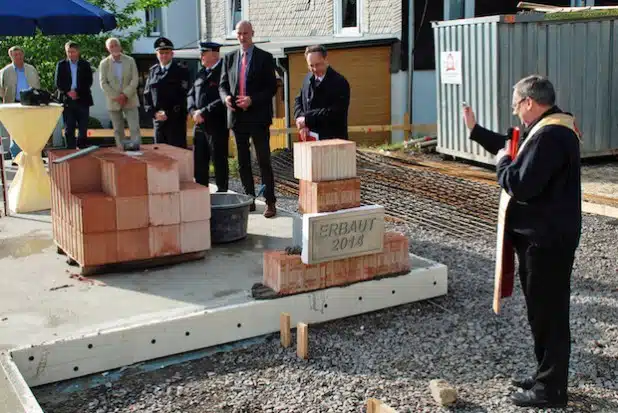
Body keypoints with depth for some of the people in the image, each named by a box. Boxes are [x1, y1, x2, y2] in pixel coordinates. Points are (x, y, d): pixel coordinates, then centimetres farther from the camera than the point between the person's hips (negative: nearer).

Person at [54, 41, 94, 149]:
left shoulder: (85, 65, 7)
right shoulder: (61, 65, 8)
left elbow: (88, 82, -1)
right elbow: (57, 82, 2)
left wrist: (77, 92, -13)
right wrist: (68, 92, -13)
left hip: (82, 100, 0)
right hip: (67, 100, 0)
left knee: (83, 128, 0)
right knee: (69, 129, 1)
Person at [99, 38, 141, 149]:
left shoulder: (130, 60, 3)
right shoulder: (104, 63, 3)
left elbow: (135, 80, -3)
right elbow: (103, 83, -2)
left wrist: (125, 95, -15)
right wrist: (115, 97, -13)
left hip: (130, 100, 0)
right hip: (113, 102, 1)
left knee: (135, 128, -8)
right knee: (118, 131, 4)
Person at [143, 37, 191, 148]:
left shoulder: (181, 71, -2)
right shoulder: (153, 71, 12)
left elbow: (183, 96, -9)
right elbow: (147, 94, 12)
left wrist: (168, 113, -13)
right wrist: (154, 113, -3)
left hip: (176, 120, -4)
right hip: (158, 120, 5)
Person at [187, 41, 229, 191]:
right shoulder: (201, 73, 17)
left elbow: (223, 98, -18)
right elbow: (191, 94, 17)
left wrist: (204, 112, -17)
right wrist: (193, 111, -2)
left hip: (217, 124, -8)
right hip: (199, 125, 8)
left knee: (219, 160, 0)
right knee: (199, 161, 11)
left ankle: (222, 193, 8)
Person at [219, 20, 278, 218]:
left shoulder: (264, 58, -1)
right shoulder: (229, 58, 12)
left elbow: (272, 87, -4)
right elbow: (223, 84, 14)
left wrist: (252, 100, -17)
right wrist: (226, 97, -8)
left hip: (258, 117, -4)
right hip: (237, 116, 4)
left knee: (264, 161, -4)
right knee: (243, 163, 9)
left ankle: (270, 202, 1)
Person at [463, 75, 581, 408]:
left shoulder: (549, 136, -24)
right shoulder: (550, 129, 12)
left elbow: (521, 185, -28)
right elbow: (518, 150, 29)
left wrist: (502, 162, -9)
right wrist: (475, 130, 28)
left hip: (547, 239, -11)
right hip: (543, 234, 11)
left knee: (548, 312, -1)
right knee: (543, 309, 19)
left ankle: (550, 389, 10)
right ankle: (546, 376, 31)